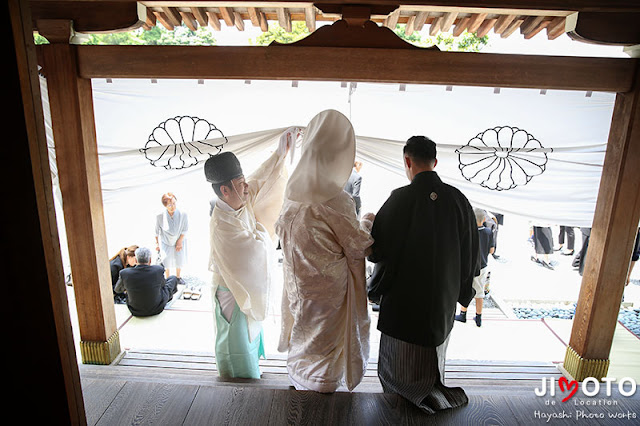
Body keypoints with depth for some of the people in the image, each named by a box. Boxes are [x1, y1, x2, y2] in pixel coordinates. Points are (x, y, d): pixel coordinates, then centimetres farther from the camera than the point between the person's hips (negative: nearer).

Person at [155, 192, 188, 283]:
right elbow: (157, 231, -6)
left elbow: (185, 230, -10)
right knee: (167, 262, 3)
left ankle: (178, 277, 40)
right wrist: (157, 243, 2)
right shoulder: (159, 217, -24)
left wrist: (179, 242, -9)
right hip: (165, 242, -1)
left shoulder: (183, 215, -24)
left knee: (179, 260, 12)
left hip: (179, 241, 1)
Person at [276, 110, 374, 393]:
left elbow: (281, 229, 6)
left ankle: (299, 378, 49)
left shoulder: (293, 192, -10)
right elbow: (357, 247, -17)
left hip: (298, 283, 6)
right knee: (325, 335, 18)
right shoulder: (336, 201, -29)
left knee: (303, 332, 27)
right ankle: (321, 384, 40)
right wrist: (367, 223, 1)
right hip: (327, 288, -6)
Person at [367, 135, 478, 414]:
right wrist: (461, 292, 16)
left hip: (403, 301, -3)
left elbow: (376, 252, -14)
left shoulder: (400, 198, -19)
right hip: (442, 303, 4)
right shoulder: (458, 200, -7)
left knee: (399, 373, 15)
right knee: (432, 363, 26)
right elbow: (470, 255, 2)